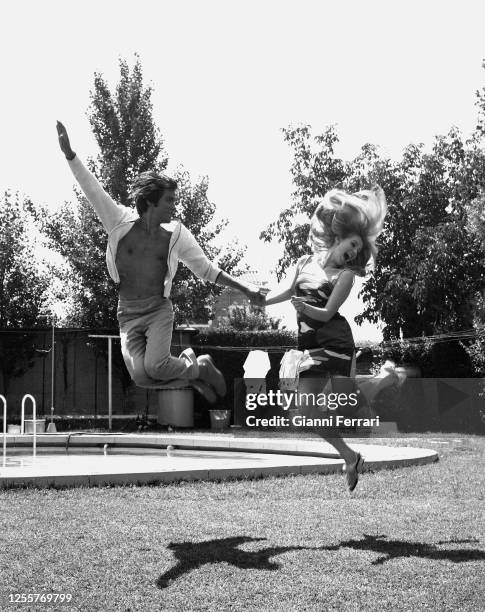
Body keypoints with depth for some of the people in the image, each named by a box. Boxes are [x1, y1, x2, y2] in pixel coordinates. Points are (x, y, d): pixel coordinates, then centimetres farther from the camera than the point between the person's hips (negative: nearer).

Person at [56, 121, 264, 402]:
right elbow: (92, 188, -8)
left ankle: (199, 367, 5)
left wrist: (245, 289, 1)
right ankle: (196, 369, 8)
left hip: (160, 310, -1)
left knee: (155, 367, -27)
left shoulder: (176, 234, -1)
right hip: (128, 315, 1)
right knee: (141, 377, -20)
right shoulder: (121, 223, -4)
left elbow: (207, 269, 7)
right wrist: (69, 153, -18)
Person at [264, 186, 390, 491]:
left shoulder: (346, 274, -2)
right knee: (307, 407, -2)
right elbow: (289, 290, 26)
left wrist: (306, 307, -29)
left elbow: (327, 312, -11)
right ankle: (350, 457, 11)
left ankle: (389, 377, 25)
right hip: (310, 344, 5)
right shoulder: (306, 262, 12)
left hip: (335, 340, -5)